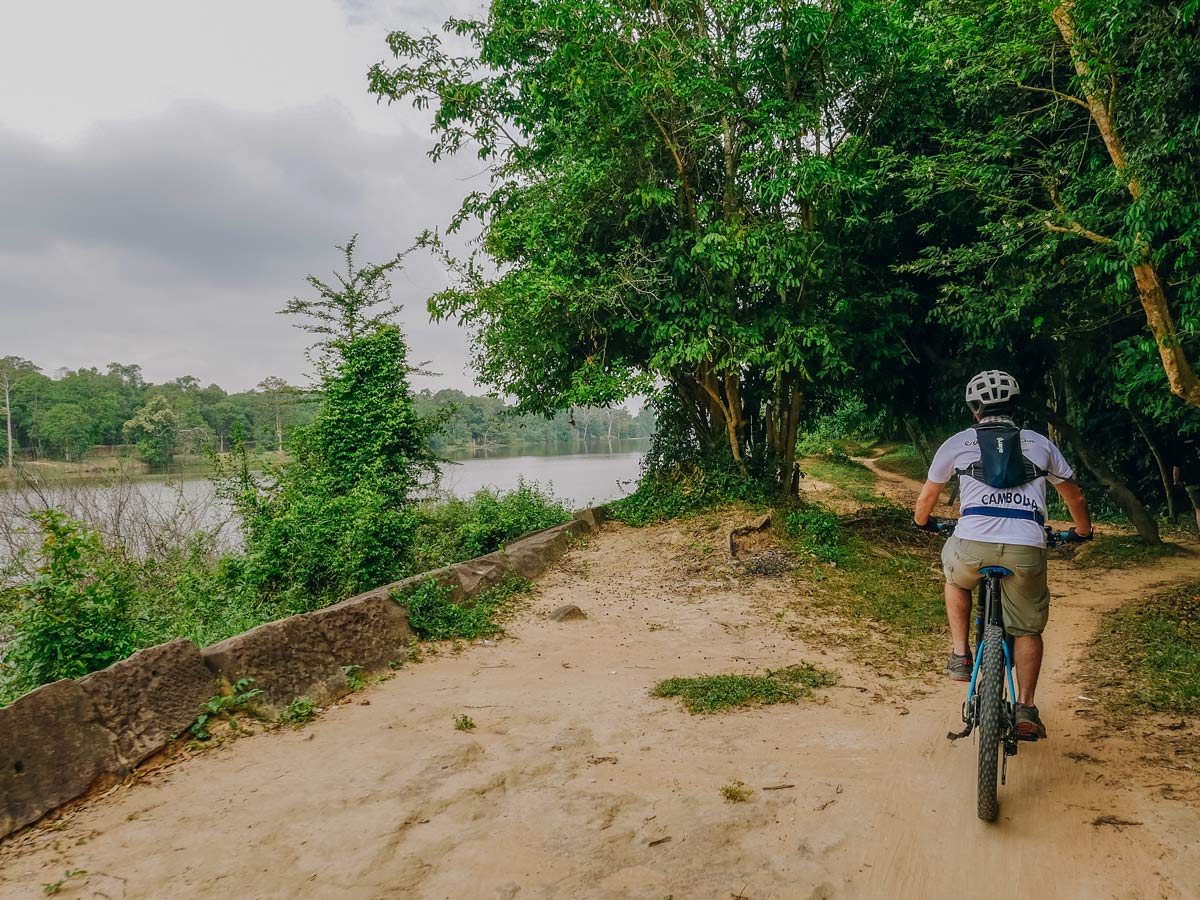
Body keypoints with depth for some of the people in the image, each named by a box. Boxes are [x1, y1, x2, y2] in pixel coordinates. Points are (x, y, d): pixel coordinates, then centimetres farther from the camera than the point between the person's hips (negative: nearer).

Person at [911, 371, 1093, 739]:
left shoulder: (958, 443, 15)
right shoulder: (1039, 443, 20)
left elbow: (926, 497, 25)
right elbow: (1074, 495, 31)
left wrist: (922, 522, 46)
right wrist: (1082, 530, 50)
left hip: (973, 545, -1)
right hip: (1027, 549, 1)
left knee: (956, 579, 34)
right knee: (1028, 628, 22)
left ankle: (960, 655, 26)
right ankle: (1025, 707, 15)